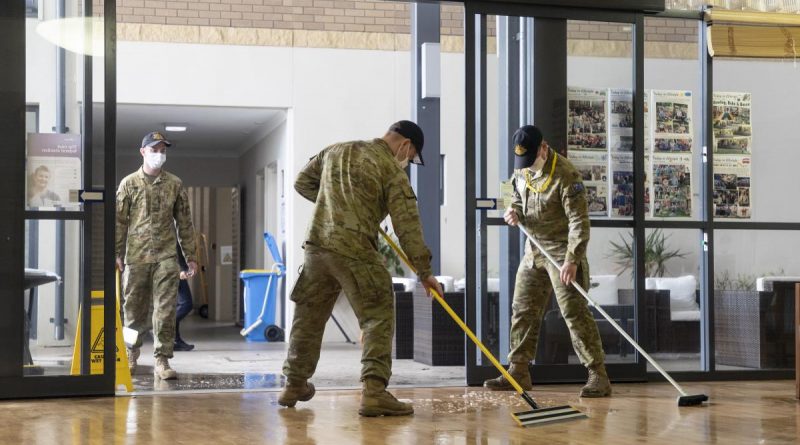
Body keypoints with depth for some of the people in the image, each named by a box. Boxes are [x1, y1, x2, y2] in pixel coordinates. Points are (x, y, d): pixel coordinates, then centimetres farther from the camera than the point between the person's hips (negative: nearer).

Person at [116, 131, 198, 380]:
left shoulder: (174, 184, 9)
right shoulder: (129, 184, 6)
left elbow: (184, 222, 11)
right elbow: (119, 221, 4)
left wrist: (190, 256, 9)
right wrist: (116, 253, -3)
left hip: (166, 257, 0)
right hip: (136, 256, 0)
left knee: (165, 310, -7)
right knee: (134, 309, 9)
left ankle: (162, 361, -4)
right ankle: (132, 353, 30)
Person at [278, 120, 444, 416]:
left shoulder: (335, 151, 17)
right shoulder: (392, 171, -2)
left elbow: (303, 183, 25)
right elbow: (407, 227, -6)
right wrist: (424, 271, -3)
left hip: (317, 247, 6)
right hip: (355, 252, -6)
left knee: (308, 316, 18)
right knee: (378, 318, -1)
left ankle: (294, 385, 29)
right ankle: (373, 391, -12)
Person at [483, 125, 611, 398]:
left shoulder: (565, 175, -21)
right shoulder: (521, 171, 3)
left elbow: (579, 221, -23)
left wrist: (572, 260, -30)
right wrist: (515, 212, -3)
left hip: (561, 251, -8)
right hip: (534, 250, 8)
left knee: (574, 311, -12)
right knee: (523, 310, 10)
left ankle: (598, 376, -8)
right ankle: (518, 372, 19)